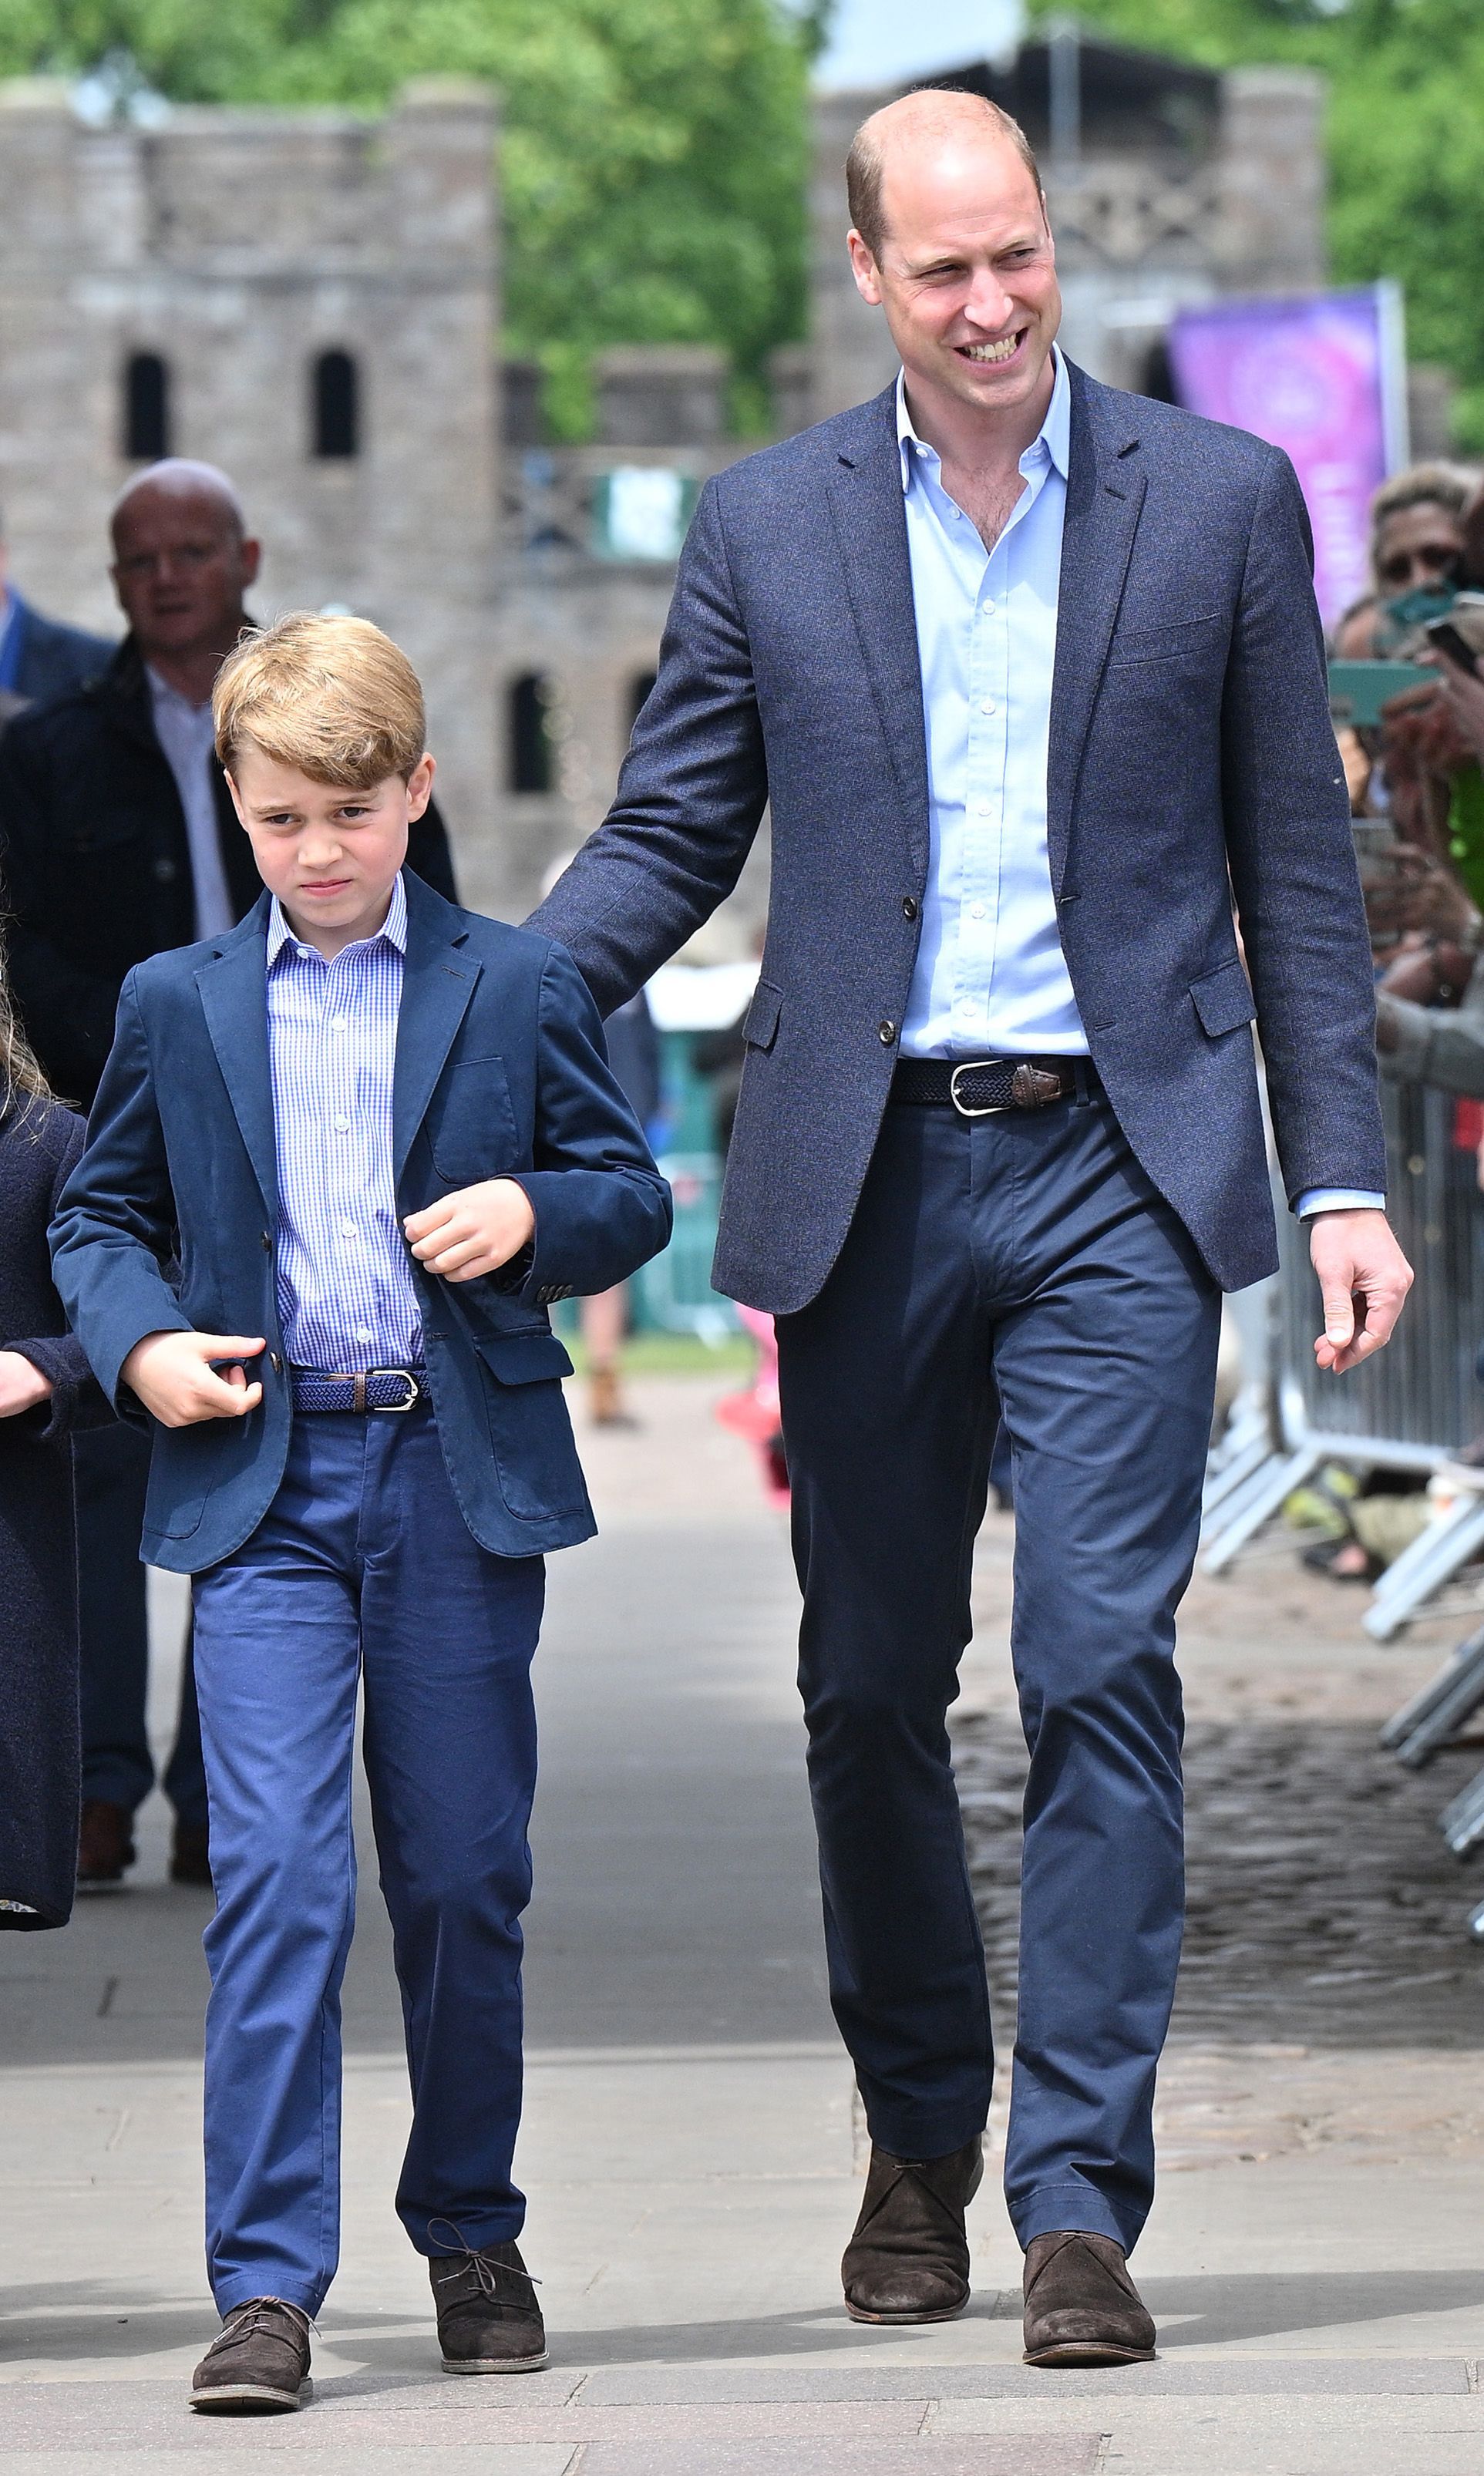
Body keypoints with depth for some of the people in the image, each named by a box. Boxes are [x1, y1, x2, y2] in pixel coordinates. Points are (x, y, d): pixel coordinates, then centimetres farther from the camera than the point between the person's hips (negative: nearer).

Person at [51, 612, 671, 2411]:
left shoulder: (517, 991, 5)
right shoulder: (176, 1008, 9)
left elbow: (633, 1195, 8)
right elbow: (100, 1215, 16)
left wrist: (536, 1213, -13)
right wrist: (140, 1345, -3)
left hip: (464, 1474, 0)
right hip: (263, 1478, 0)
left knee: (464, 1878, 8)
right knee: (274, 1873, -11)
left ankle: (471, 2231, 25)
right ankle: (266, 2281, -11)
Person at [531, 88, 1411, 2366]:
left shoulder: (1222, 503, 3)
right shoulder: (768, 527, 6)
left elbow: (1297, 871, 6)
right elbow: (665, 846, 10)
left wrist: (1343, 1179, 1)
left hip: (1119, 1167, -2)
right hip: (869, 1172, 2)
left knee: (1102, 1662, -11)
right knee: (872, 1685, 9)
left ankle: (1079, 2202, -8)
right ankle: (917, 2146, 28)